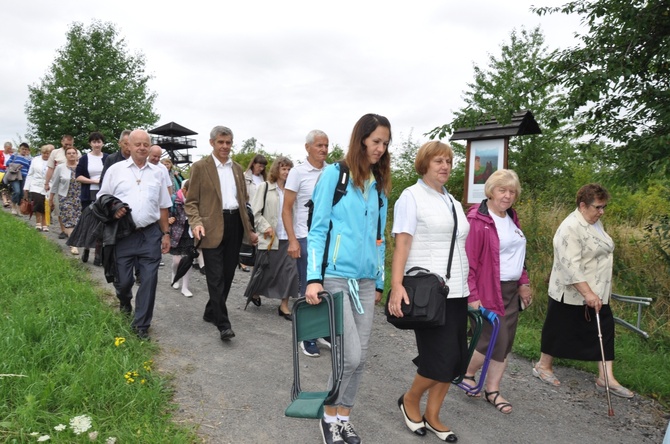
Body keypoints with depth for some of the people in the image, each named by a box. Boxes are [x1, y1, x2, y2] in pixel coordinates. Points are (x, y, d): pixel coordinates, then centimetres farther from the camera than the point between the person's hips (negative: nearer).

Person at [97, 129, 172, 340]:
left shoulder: (157, 172, 9)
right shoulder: (115, 169, 3)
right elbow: (102, 199, 8)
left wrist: (166, 234, 10)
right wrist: (112, 209, -13)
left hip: (151, 234, 1)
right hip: (124, 234, -1)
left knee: (149, 280, -1)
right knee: (122, 280, 8)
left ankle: (141, 325, 13)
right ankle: (124, 302, 44)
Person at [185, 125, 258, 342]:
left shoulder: (237, 168, 15)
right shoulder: (200, 167, -1)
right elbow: (191, 201, -2)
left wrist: (249, 228, 16)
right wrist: (196, 223, -17)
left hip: (235, 224, 6)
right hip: (213, 227, -5)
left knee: (228, 274, 11)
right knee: (216, 277, -6)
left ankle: (211, 312, 28)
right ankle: (223, 324, -2)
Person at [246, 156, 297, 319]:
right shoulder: (265, 187, -2)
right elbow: (255, 211, -3)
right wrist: (265, 227, -11)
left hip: (287, 237, 3)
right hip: (269, 237, -3)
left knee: (290, 270, -3)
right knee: (265, 269, 10)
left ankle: (284, 305, 7)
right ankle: (255, 293, 38)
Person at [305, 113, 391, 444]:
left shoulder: (380, 184, 12)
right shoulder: (334, 173, -4)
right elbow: (318, 228, -7)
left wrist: (379, 281, 15)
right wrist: (314, 277, -15)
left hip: (366, 280, 6)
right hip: (335, 276, -6)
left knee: (360, 355, 7)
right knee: (352, 356, -8)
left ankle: (343, 416, 26)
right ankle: (329, 416, 17)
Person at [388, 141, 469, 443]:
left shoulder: (452, 202, 17)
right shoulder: (412, 196, -4)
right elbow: (401, 244, -14)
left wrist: (472, 290, 17)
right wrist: (397, 286, -25)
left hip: (457, 291, 7)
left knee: (455, 359, 9)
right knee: (442, 359, -8)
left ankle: (432, 417, 26)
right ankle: (410, 400, 20)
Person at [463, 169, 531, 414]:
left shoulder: (512, 218, 12)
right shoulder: (478, 220, -15)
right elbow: (469, 261, -18)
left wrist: (523, 283, 16)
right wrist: (472, 296, -20)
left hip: (512, 291, 8)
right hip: (489, 291, -8)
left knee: (505, 343, 10)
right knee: (495, 341, -5)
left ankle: (493, 390, 23)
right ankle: (467, 373, 21)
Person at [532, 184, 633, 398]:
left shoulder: (594, 222, 8)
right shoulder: (570, 228, -22)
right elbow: (571, 265, -28)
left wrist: (594, 292, 20)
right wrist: (587, 293, -31)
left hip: (597, 293, 9)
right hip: (571, 294, -9)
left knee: (604, 330, 6)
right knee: (560, 330, 5)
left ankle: (606, 378, 12)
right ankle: (543, 366, 23)